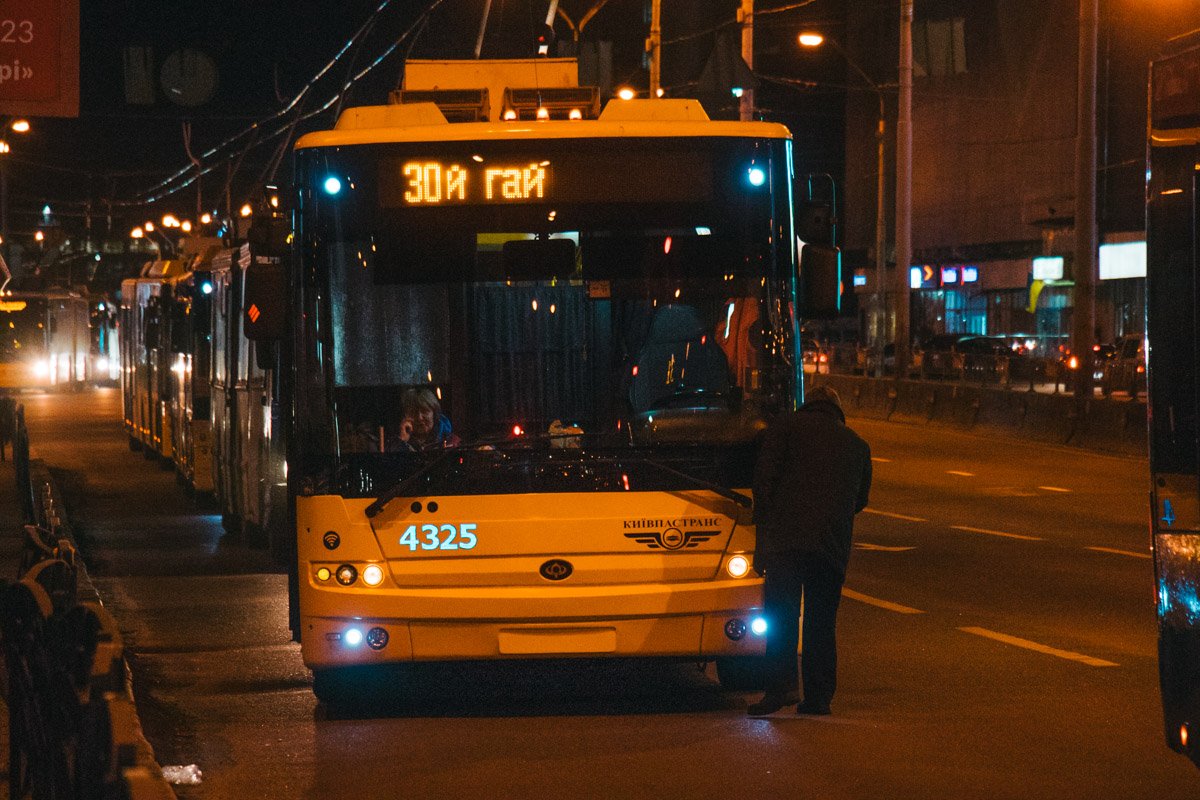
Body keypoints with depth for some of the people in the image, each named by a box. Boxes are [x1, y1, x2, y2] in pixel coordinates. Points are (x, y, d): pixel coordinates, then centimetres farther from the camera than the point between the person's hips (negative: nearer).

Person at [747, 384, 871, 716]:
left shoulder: (786, 425, 12)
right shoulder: (857, 444, 23)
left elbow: (765, 478, 2)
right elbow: (860, 499, 27)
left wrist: (763, 534, 2)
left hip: (787, 538, -4)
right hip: (834, 545, 4)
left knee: (780, 614, -8)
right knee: (821, 622, 10)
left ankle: (782, 685, -22)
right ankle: (818, 696, 7)